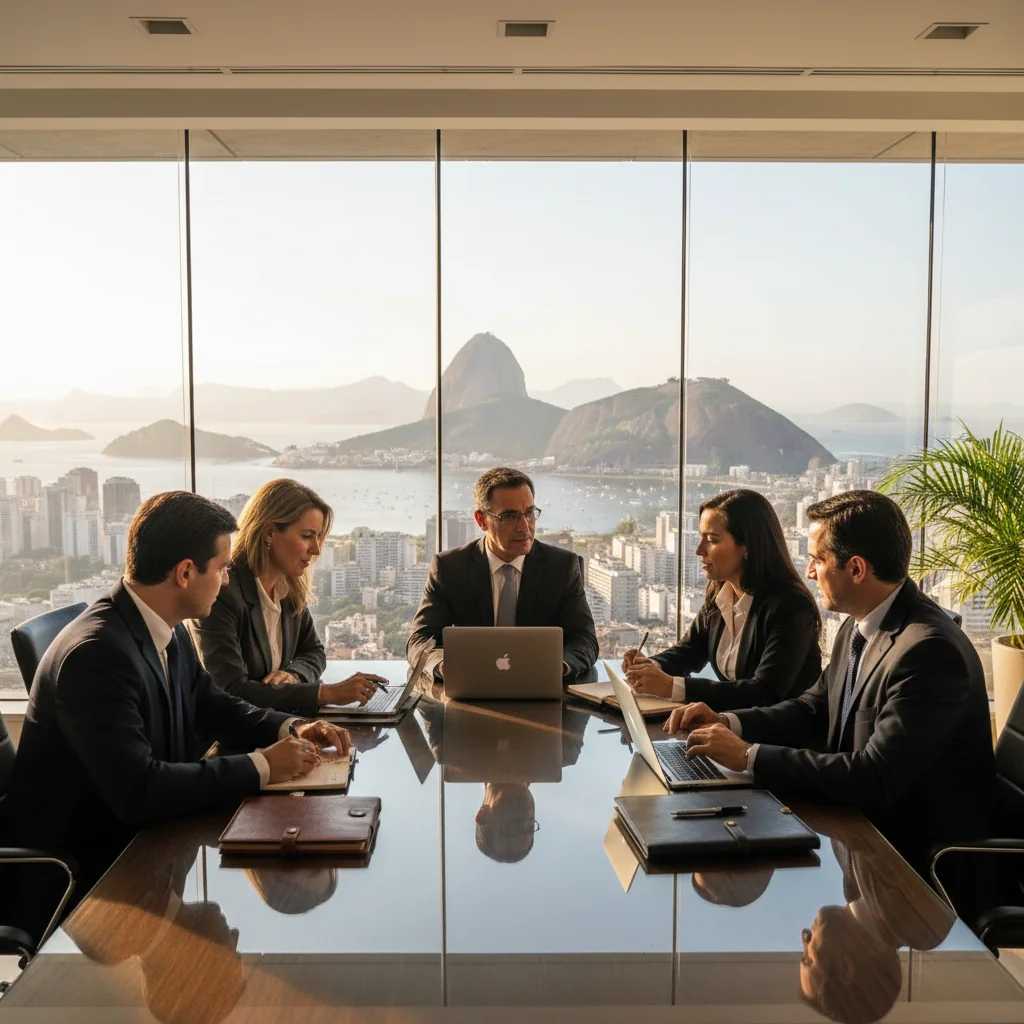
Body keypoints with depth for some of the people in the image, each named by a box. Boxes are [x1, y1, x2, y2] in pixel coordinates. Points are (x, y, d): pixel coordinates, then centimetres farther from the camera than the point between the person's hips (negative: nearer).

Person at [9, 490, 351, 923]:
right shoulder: (97, 652, -27)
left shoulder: (168, 630, -2)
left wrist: (289, 728, -4)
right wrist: (260, 767, -25)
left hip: (142, 832, 8)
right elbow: (136, 790, -32)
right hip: (88, 863, -8)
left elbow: (211, 704, 13)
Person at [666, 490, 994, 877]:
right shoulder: (859, 626, 1)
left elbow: (875, 780, -29)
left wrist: (748, 755, -26)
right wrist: (729, 723, -7)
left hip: (914, 852, -7)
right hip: (862, 820, 7)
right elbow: (814, 710, 10)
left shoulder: (929, 650, -26)